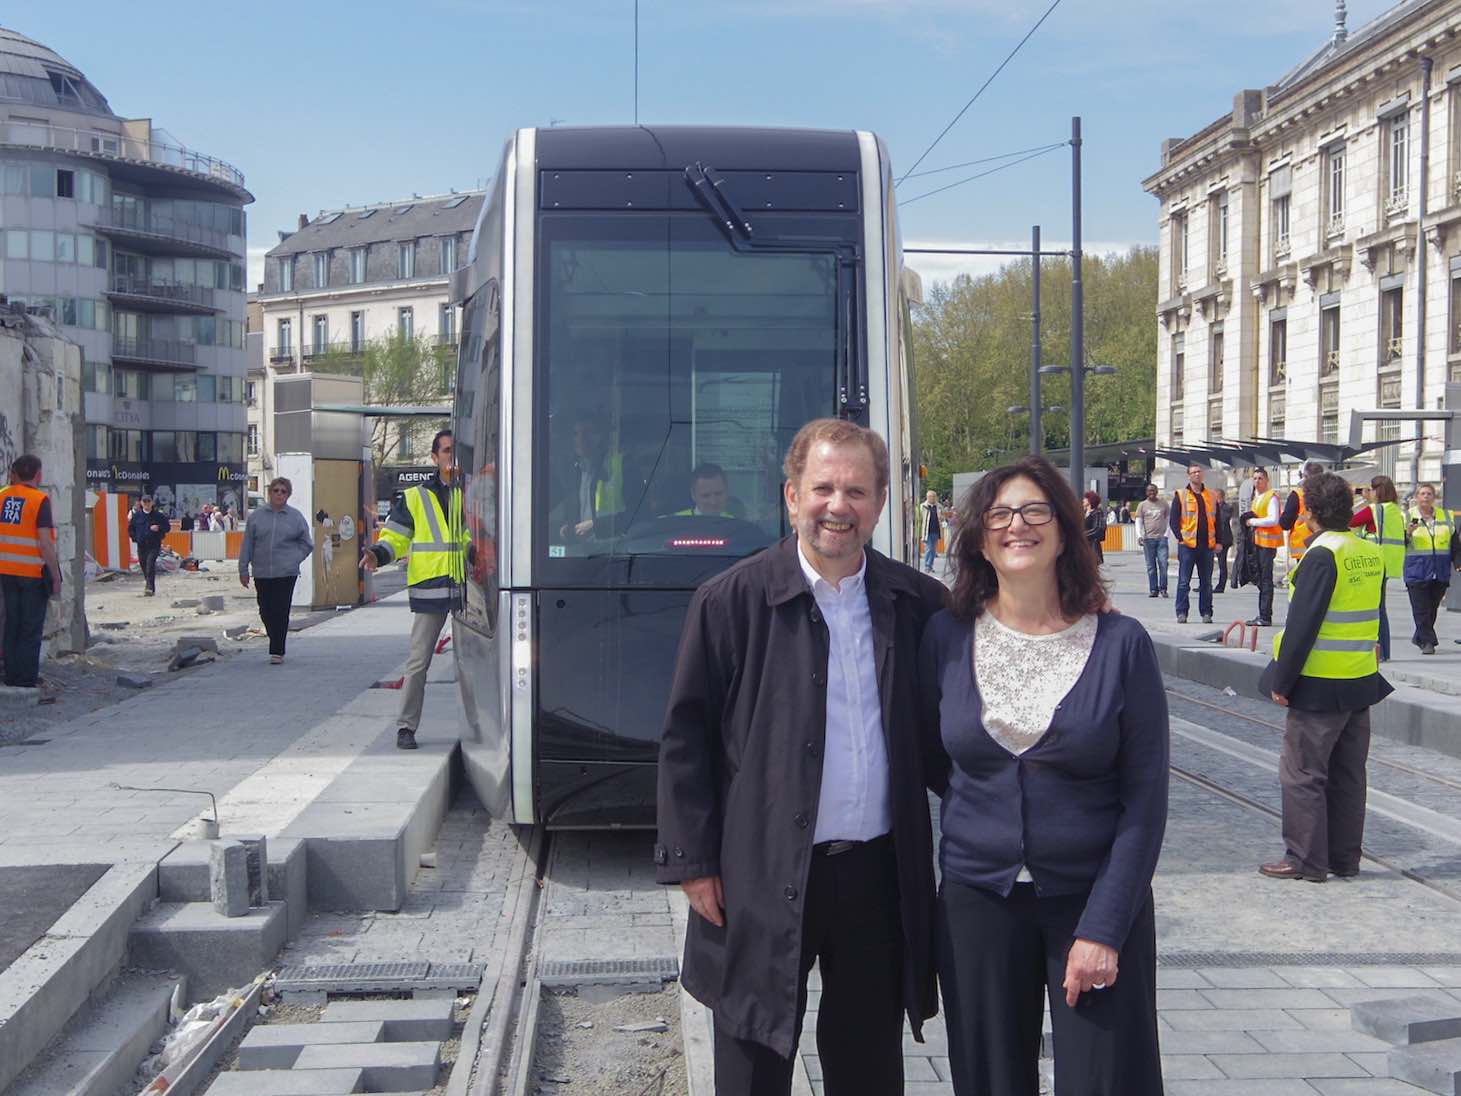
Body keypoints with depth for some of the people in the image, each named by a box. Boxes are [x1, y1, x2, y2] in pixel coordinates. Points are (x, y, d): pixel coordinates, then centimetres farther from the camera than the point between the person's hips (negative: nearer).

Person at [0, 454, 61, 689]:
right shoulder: (40, 500, -12)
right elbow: (45, 542, -16)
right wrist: (56, 577, -11)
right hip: (34, 572, -5)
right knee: (31, 629, 2)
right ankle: (27, 678, 4)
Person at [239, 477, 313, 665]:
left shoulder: (296, 517, 5)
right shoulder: (256, 515, 7)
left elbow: (307, 544, 14)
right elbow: (247, 544, 10)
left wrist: (295, 559, 2)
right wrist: (243, 569, 7)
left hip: (286, 573, -2)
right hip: (261, 573, 2)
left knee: (281, 612, -6)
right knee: (266, 611, 6)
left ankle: (277, 651, 0)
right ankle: (277, 646, 26)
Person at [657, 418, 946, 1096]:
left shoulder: (918, 602, 3)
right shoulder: (730, 602, -6)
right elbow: (685, 739, -4)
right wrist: (692, 861, -7)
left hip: (881, 875, 3)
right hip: (763, 882, -2)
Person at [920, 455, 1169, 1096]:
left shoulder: (1121, 644, -7)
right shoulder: (947, 636, -1)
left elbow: (1145, 798, -8)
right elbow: (929, 759, 14)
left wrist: (1103, 928, -12)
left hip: (1094, 898, -2)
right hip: (977, 898, 2)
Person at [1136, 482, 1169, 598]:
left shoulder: (1163, 504, 10)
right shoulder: (1142, 505, 9)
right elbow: (1138, 521, 6)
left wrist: (1166, 533, 3)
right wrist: (1140, 536, -7)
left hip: (1162, 538, 0)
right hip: (1148, 538, 0)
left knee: (1163, 564, -8)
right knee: (1151, 566, 2)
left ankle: (1163, 589, 0)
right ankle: (1153, 589, 6)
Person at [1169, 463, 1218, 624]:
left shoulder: (1212, 495, 12)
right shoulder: (1180, 496, 3)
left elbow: (1217, 519, 14)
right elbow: (1173, 520, 1)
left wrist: (1217, 541, 6)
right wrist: (1181, 538, -10)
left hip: (1207, 545, 3)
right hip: (1187, 545, -3)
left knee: (1206, 582, 7)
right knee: (1184, 581, -2)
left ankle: (1206, 613, 12)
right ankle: (1181, 613, 2)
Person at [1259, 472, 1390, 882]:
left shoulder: (1322, 555, -17)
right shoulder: (1371, 554, 7)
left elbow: (1302, 624, -20)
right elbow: (1373, 617, 14)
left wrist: (1282, 680, -14)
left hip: (1320, 685, -8)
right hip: (1362, 681, 8)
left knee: (1301, 772, 1)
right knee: (1348, 774, 14)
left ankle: (1306, 859, 4)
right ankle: (1344, 857, 21)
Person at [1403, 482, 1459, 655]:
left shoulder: (1446, 517, 12)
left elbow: (1454, 544, 17)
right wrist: (1408, 534, -20)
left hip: (1440, 574, 3)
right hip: (1416, 572, -3)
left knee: (1432, 608, 9)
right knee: (1421, 609, -7)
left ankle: (1419, 637, 26)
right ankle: (1427, 641, -2)